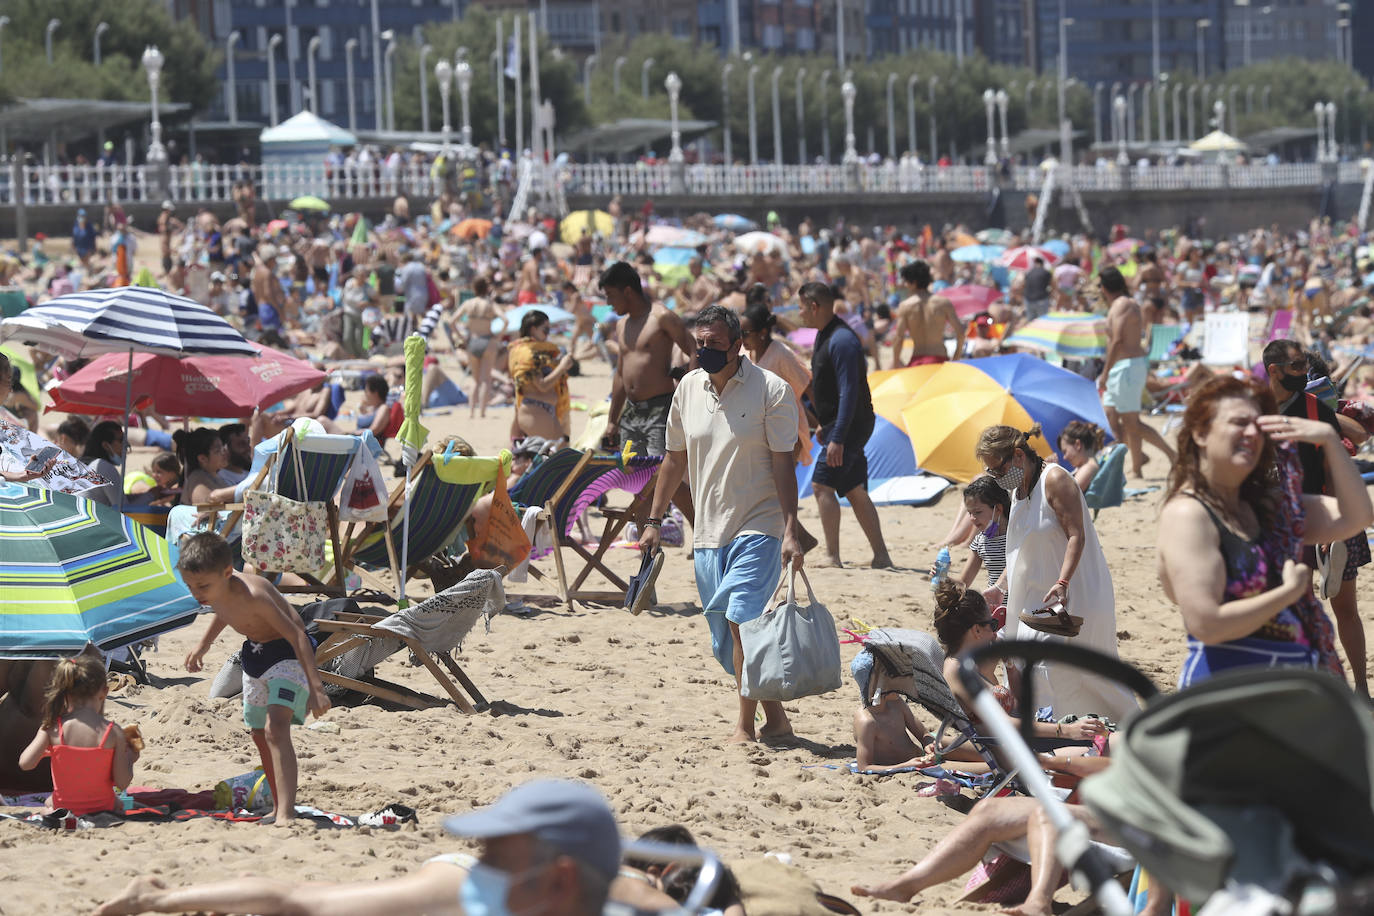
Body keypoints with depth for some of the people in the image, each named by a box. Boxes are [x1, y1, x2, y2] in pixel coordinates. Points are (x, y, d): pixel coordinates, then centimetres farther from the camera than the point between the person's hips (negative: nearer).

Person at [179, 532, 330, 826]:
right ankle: (279, 809, 30)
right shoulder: (216, 591, -12)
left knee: (276, 728, -25)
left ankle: (286, 814, -33)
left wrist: (316, 687, -39)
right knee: (260, 734, 16)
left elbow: (297, 635, -35)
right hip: (255, 654, 9)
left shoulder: (252, 594, -35)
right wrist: (204, 643, 22)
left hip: (287, 653, -9)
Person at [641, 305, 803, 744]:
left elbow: (783, 465, -11)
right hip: (708, 531, 6)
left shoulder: (770, 390, -9)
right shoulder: (689, 388, 7)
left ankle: (745, 725, -9)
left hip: (758, 527, -6)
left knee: (740, 619, -18)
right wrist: (654, 520, 16)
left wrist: (790, 532, -17)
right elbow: (675, 458, 17)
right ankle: (775, 718, 21)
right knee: (726, 641, 7)